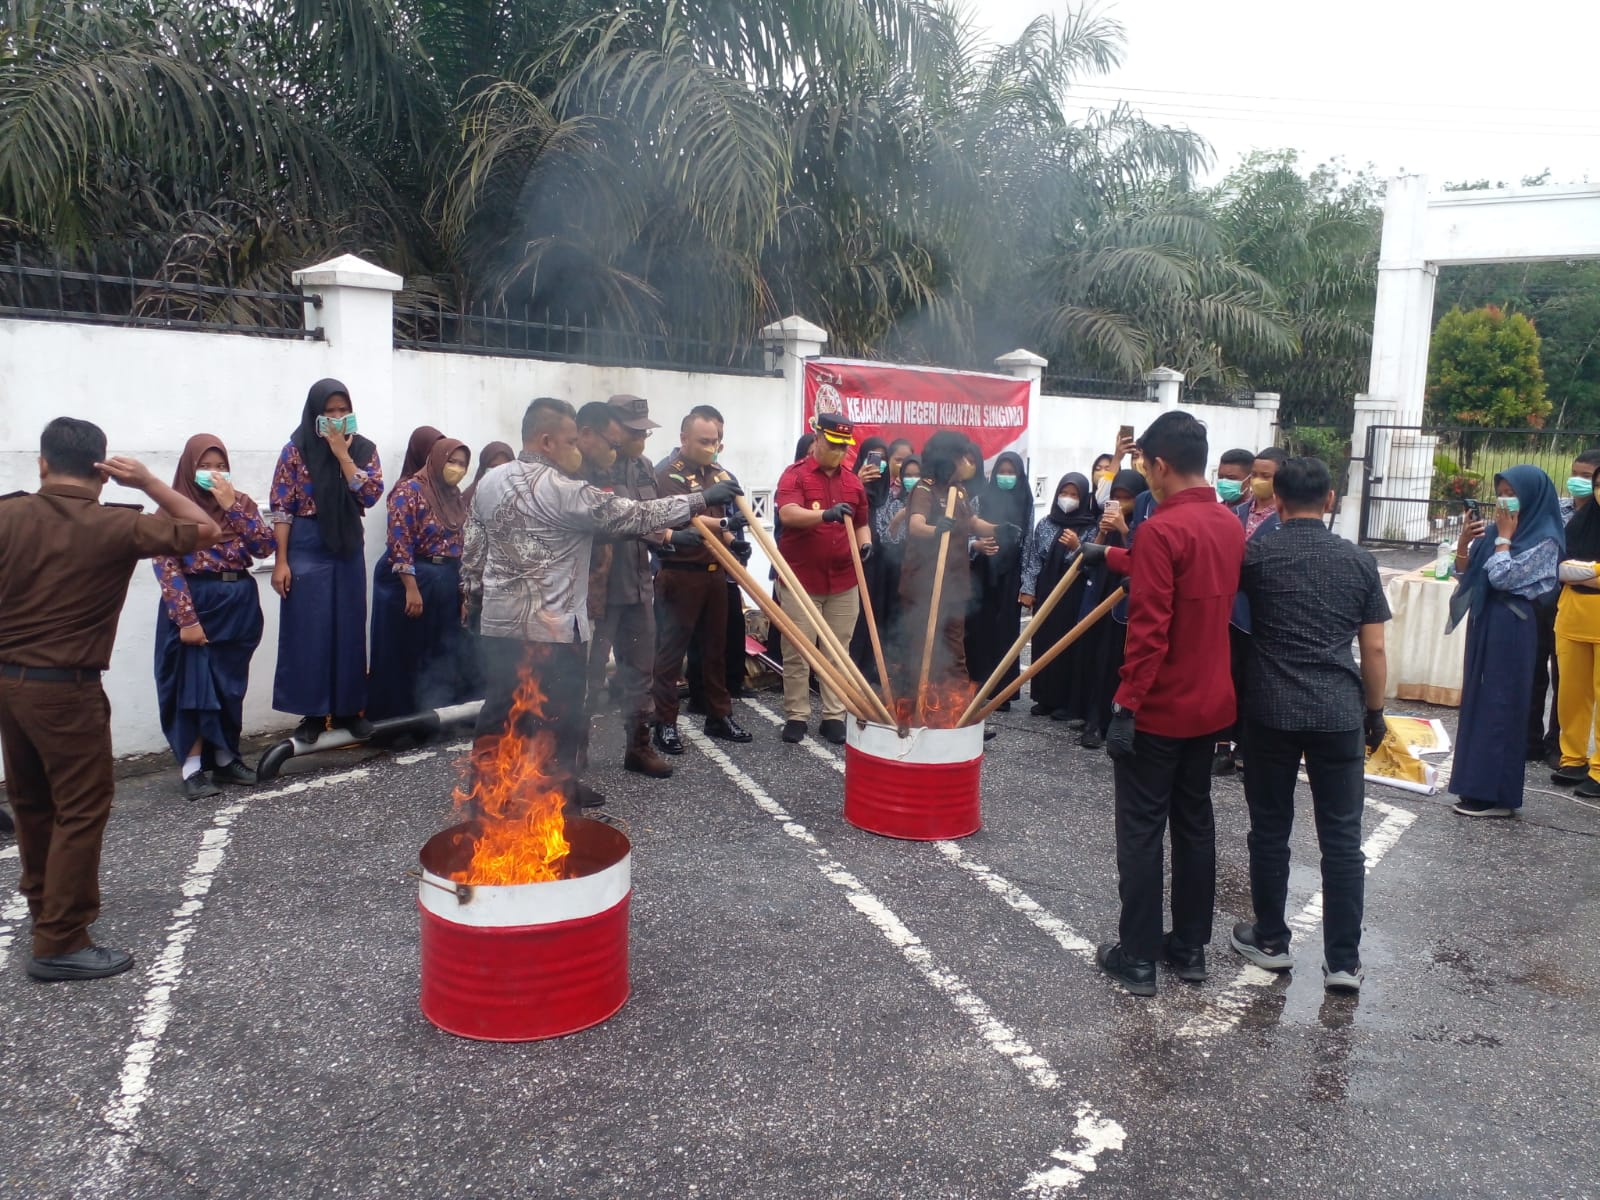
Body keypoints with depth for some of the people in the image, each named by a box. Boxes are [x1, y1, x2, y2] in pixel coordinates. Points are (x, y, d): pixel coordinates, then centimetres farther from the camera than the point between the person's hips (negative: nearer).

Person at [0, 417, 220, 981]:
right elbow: (205, 530, -5)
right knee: (82, 808, 1)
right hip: (65, 689, -6)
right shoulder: (116, 526, -13)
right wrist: (149, 482, -3)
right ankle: (59, 945, 3)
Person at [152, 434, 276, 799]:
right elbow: (165, 566, -10)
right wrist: (187, 618, -18)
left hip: (238, 603, 4)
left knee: (230, 684, 10)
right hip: (194, 603, -4)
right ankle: (192, 767, 2)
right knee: (194, 683, -4)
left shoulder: (242, 502, 8)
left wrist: (232, 506, -12)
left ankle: (224, 758, 21)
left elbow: (265, 547, -5)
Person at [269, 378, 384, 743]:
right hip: (307, 549, -3)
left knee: (348, 629, 7)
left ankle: (348, 709, 17)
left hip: (349, 549, 3)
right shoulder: (297, 450, -2)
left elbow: (371, 495, -8)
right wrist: (281, 561, -11)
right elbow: (280, 508, -5)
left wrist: (342, 454, -12)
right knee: (308, 630, 0)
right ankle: (312, 713, 9)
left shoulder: (363, 449, 6)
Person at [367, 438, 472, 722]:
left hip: (446, 586, 7)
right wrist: (412, 589, -22)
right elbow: (399, 542, -17)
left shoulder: (456, 499, 11)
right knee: (403, 655, 2)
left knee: (442, 656, 9)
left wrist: (463, 592, 10)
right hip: (409, 580, -7)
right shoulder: (410, 490, -11)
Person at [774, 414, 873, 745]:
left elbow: (862, 523, 21)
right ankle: (796, 716, 10)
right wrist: (825, 514, -38)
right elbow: (788, 514, -22)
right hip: (800, 580, -4)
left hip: (844, 582, 4)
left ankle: (834, 717, 13)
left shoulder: (854, 481, 12)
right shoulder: (795, 475, -5)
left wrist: (865, 543, -2)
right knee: (797, 652, 1)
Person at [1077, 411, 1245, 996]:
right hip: (1210, 705, 8)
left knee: (1141, 831, 2)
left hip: (1159, 709, -8)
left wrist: (1125, 706, -19)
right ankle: (1190, 946, 26)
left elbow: (1148, 630, -24)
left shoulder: (1162, 528, -20)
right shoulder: (1229, 525, 6)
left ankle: (1137, 957, 11)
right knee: (1194, 823, 16)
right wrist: (1110, 556, 35)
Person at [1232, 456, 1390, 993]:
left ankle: (1271, 941, 22)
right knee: (1342, 837, 7)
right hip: (1340, 713, 1)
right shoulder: (1360, 561, 3)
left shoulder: (1256, 555, -3)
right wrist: (1375, 712, 15)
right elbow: (1374, 649, 4)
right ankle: (1343, 961, 11)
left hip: (1271, 710, -1)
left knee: (1270, 829, 11)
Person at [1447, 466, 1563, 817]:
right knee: (1477, 699, 10)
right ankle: (1478, 784, 18)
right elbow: (1464, 573, 11)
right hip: (1483, 620, 8)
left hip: (1510, 626, -8)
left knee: (1500, 705, -5)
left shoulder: (1544, 540, -11)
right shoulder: (1494, 530, 10)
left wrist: (1504, 537, -11)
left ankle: (1498, 795, 2)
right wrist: (1464, 542, -4)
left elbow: (1502, 577, -21)